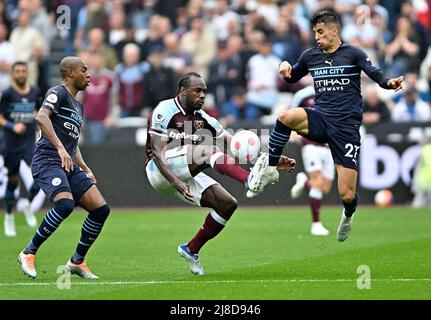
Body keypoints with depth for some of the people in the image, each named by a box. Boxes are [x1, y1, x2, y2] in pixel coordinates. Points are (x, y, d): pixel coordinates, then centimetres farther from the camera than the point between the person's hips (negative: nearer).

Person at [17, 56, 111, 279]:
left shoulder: (78, 106, 26)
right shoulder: (58, 93, -3)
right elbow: (41, 117, -22)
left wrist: (86, 169, 21)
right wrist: (60, 148, -30)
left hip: (69, 165, 9)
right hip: (47, 161, -9)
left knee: (100, 209, -4)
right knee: (65, 204, -31)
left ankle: (77, 262, 9)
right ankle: (29, 254, -16)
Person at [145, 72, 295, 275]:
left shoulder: (203, 119, 10)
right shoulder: (164, 111, -9)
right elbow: (157, 153, -17)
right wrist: (176, 183, -30)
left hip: (188, 174, 8)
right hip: (159, 171, -8)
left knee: (228, 204, -6)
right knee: (205, 150, -30)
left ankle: (191, 250, 9)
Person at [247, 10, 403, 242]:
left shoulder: (352, 53, 1)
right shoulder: (311, 55, 12)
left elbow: (376, 75, -10)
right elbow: (292, 78, 28)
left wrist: (389, 83, -33)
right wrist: (286, 67, 5)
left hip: (346, 127, -3)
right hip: (320, 119, 3)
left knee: (347, 195, -8)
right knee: (286, 116, -34)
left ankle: (348, 214, 32)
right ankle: (269, 169, -14)